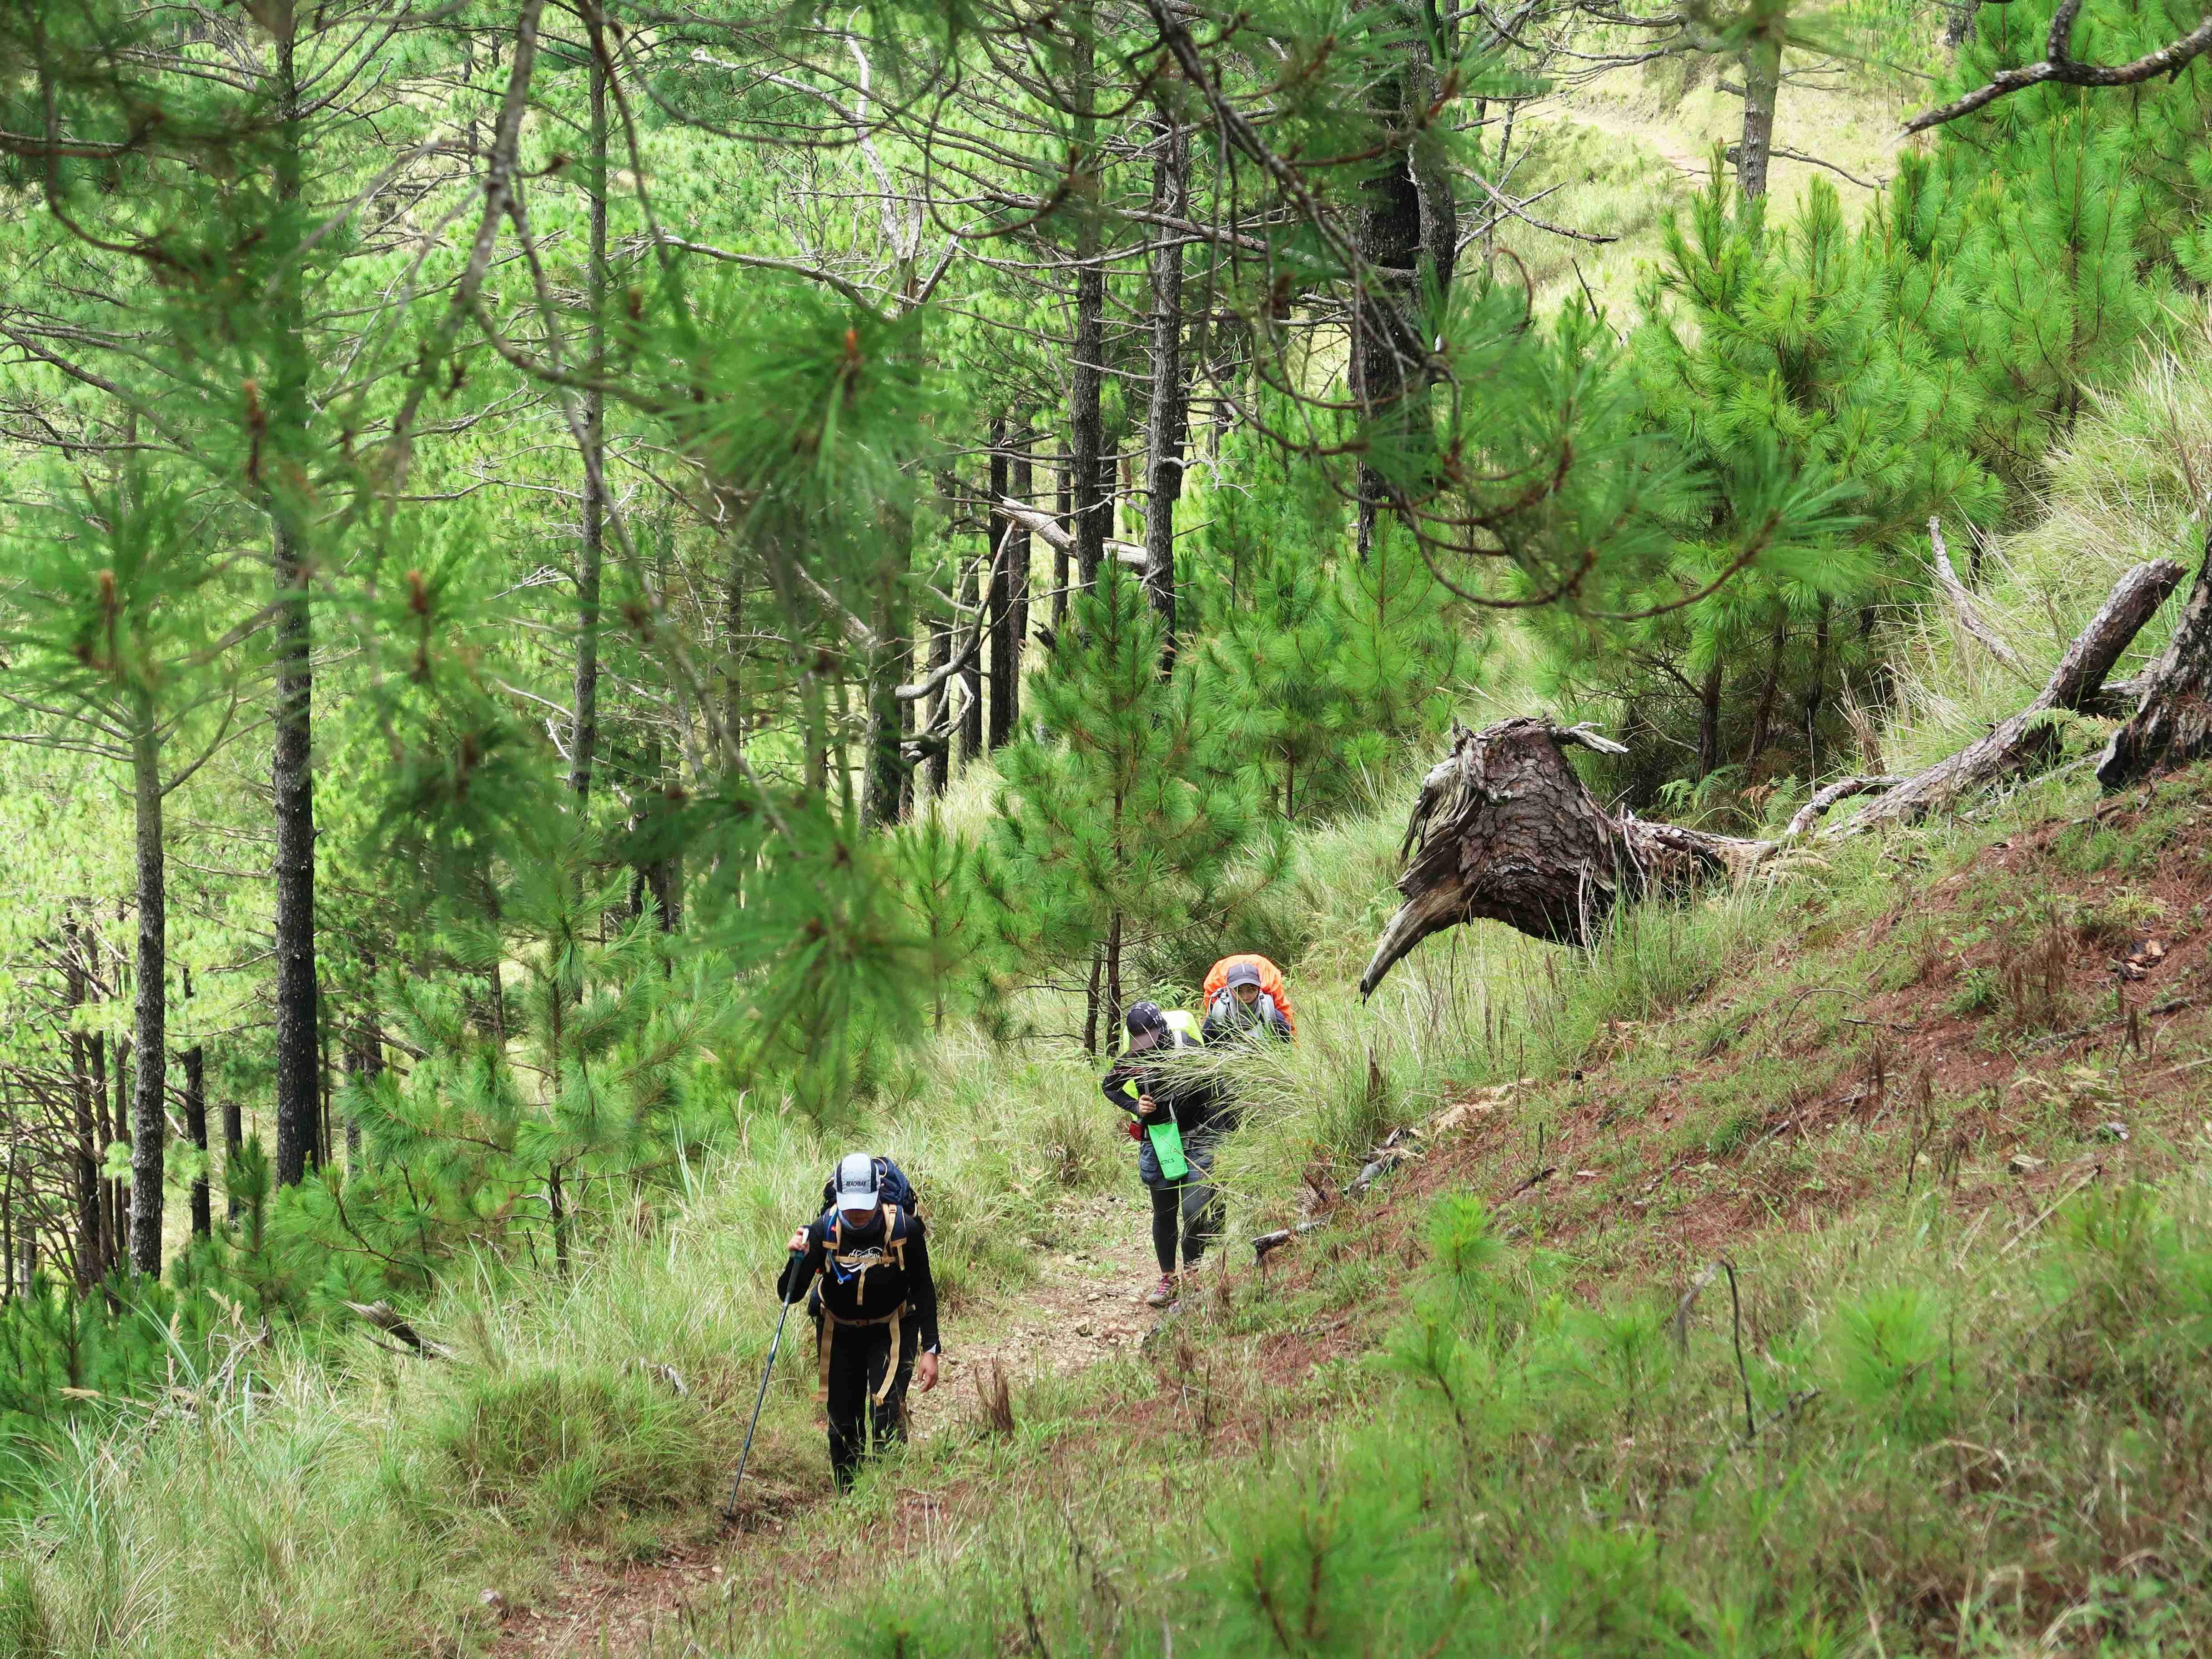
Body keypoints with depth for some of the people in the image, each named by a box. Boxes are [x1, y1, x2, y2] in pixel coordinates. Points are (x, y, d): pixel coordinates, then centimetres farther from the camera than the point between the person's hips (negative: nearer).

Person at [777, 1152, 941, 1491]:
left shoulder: (905, 1230, -19)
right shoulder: (823, 1231, -17)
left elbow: (924, 1292, -7)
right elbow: (789, 1295, -13)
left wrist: (930, 1350, -9)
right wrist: (797, 1259, -33)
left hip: (891, 1333, -2)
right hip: (841, 1335, 2)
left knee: (887, 1409, -19)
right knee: (843, 1421, 6)